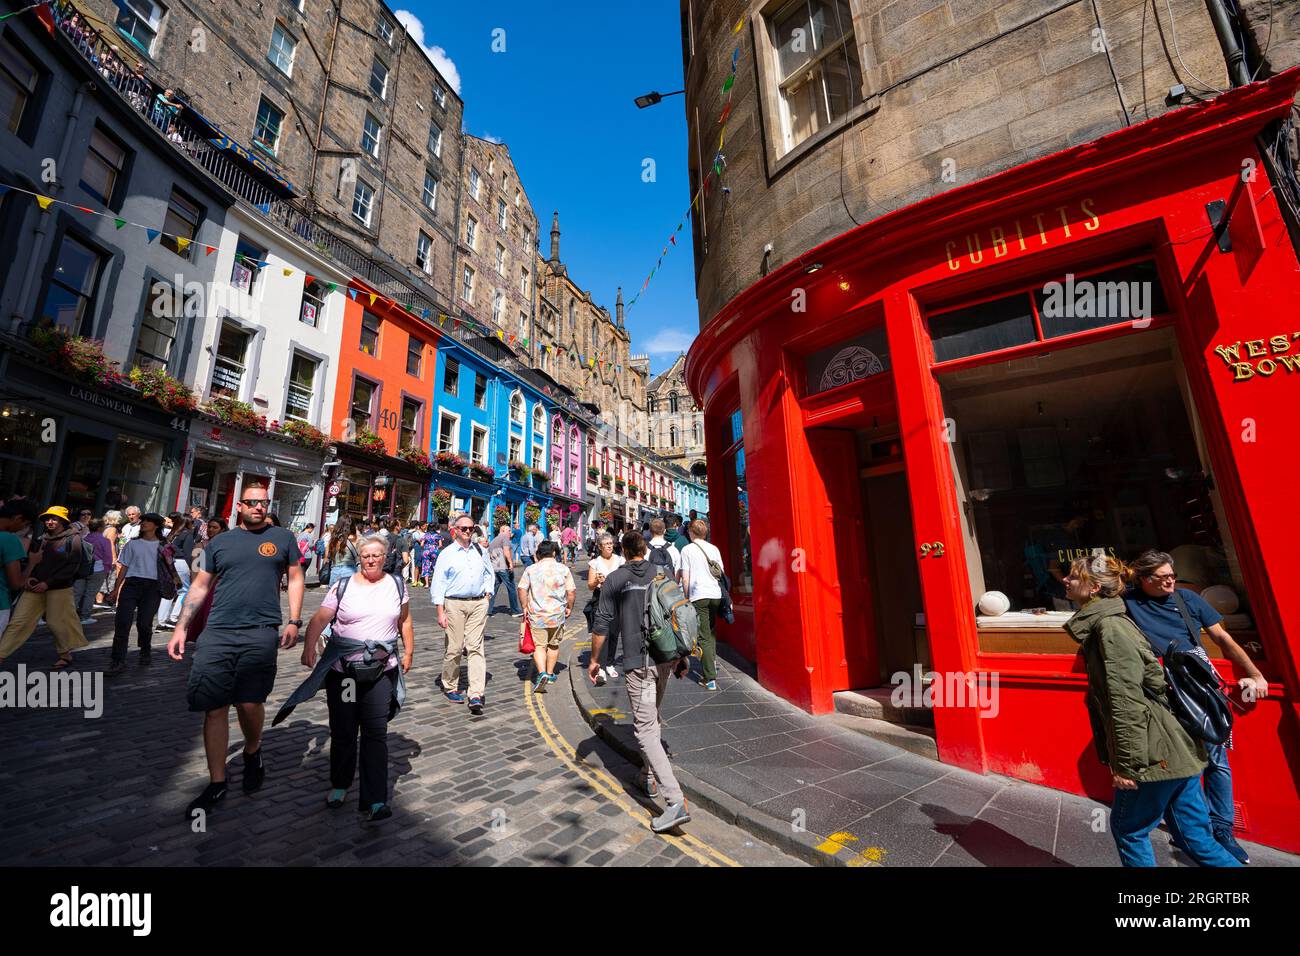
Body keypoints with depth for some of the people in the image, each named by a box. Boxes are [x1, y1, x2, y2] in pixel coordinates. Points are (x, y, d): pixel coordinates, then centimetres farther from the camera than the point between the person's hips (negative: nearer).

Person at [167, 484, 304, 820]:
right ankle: (216, 784, 20)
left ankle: (252, 752, 33)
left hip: (261, 634, -2)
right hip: (217, 633, 2)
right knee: (215, 709, 5)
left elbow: (295, 579, 8)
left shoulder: (282, 538, 6)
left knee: (250, 705, 2)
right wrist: (181, 628, 6)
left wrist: (294, 621, 0)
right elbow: (200, 586, 14)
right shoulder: (219, 542, 12)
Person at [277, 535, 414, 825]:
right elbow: (320, 618, -5)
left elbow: (404, 621, 11)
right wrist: (309, 646, -14)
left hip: (381, 670, 0)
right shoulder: (342, 587, 0)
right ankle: (339, 785, 37)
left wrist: (409, 651, 12)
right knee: (342, 731, 13)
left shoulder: (397, 585, 4)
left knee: (376, 732, -1)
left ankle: (375, 800, 6)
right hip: (343, 669, 0)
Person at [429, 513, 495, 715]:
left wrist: (487, 594, 8)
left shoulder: (480, 551, 10)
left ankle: (476, 694, -4)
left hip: (478, 604, 3)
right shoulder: (447, 553, -1)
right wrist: (441, 613, -8)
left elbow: (489, 574, 21)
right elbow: (437, 584, -3)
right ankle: (450, 687, 27)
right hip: (454, 604, -2)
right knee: (454, 648, 5)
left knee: (476, 647, -3)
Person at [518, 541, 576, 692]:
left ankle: (542, 673, -15)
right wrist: (569, 607, 10)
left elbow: (522, 590, -4)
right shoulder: (563, 569, -3)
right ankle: (550, 674, 28)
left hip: (537, 614, 0)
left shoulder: (530, 569, -1)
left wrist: (525, 607, 6)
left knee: (539, 646, 5)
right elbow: (572, 591, -4)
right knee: (553, 645, 17)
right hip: (557, 614, 1)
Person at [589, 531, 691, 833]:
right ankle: (649, 778, 36)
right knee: (651, 718, 24)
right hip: (666, 658, 5)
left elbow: (602, 624, -2)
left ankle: (676, 801, -10)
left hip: (638, 661, -5)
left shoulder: (614, 580, -1)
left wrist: (594, 659, 11)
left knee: (645, 729, -3)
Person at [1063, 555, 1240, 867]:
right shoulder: (1100, 624, 9)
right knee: (1196, 836, 18)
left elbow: (1126, 701, -23)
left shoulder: (1109, 626, -21)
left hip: (1155, 755, -8)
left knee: (1128, 829, 9)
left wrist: (1126, 764, -17)